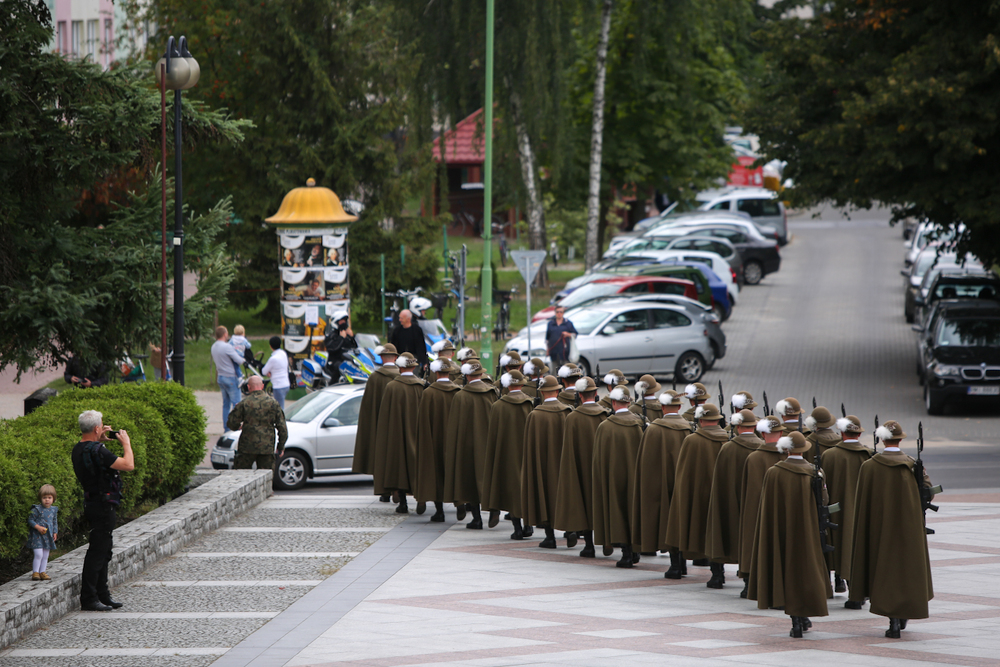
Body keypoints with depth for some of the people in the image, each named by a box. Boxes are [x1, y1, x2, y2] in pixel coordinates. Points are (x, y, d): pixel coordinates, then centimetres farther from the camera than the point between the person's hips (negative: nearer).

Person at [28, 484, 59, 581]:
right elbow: (30, 520, -7)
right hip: (37, 536, -6)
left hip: (48, 537, 6)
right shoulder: (36, 509, -9)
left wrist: (55, 533, 9)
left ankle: (42, 572, 18)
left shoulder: (54, 510, 8)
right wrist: (38, 527, -18)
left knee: (45, 556, 10)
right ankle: (35, 572, -6)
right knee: (38, 554, -13)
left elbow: (55, 523, 19)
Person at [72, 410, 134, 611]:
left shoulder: (78, 449, 8)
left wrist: (101, 441, 21)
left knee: (103, 551, 17)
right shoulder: (96, 451, -22)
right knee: (97, 552, -6)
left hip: (92, 503, 10)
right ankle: (89, 599, -4)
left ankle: (102, 595, 23)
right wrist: (126, 443, -7)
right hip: (102, 506, -10)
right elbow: (128, 465, -23)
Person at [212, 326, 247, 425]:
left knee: (226, 403, 13)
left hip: (220, 377, 8)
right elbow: (239, 361, -19)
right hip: (230, 377, -8)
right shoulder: (227, 347, -18)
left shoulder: (214, 347, 8)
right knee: (236, 403, -4)